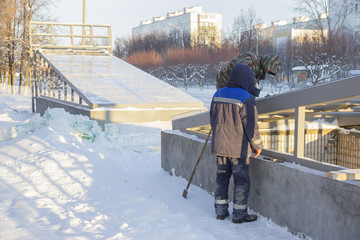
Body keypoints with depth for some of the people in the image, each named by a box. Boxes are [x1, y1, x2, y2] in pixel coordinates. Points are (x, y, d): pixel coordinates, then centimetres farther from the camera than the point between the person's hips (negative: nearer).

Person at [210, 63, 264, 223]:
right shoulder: (246, 98, -15)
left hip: (219, 145, 6)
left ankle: (220, 210, 21)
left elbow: (212, 119, 14)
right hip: (238, 148, -6)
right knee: (241, 180, 5)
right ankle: (239, 214, 10)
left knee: (222, 177, 15)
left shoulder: (218, 94, 5)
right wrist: (257, 146, -1)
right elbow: (251, 126, -13)